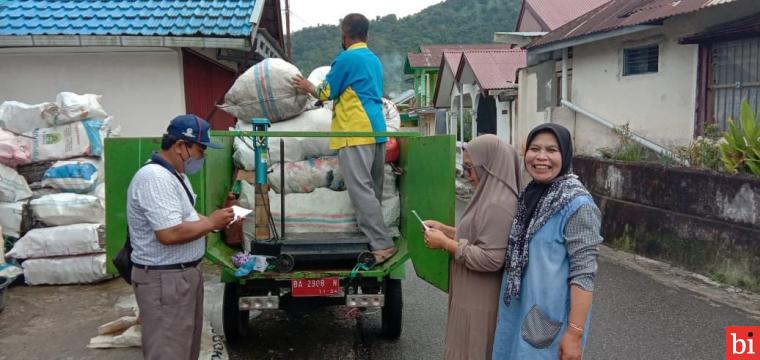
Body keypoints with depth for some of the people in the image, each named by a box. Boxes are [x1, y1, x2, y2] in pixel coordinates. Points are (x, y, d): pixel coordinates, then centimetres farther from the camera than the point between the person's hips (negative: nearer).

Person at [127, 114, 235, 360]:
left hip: (185, 273, 11)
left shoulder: (175, 174, 12)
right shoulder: (155, 178, -23)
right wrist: (211, 222, -17)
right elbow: (170, 233, -30)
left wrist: (217, 221, 5)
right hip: (164, 279, -11)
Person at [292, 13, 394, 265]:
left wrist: (308, 87, 20)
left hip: (356, 132, -9)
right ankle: (377, 240, 15)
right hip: (377, 130, 9)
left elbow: (326, 94, 0)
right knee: (373, 189, 10)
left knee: (360, 189, -10)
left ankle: (381, 244, -14)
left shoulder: (346, 58, -6)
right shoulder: (374, 59, 20)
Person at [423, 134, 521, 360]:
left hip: (480, 302, -10)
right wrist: (445, 229, 7)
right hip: (473, 297, 10)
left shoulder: (498, 205, -24)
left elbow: (490, 259, -27)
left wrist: (445, 243, -20)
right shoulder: (492, 195, 7)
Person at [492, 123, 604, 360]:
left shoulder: (577, 204, -19)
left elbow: (583, 274, -21)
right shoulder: (530, 195, 4)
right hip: (518, 312, 7)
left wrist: (575, 333, -22)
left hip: (552, 321, -7)